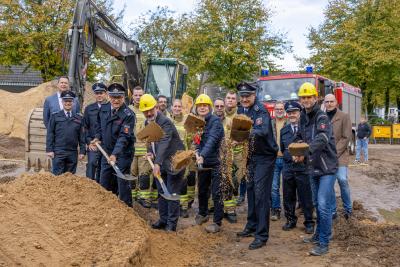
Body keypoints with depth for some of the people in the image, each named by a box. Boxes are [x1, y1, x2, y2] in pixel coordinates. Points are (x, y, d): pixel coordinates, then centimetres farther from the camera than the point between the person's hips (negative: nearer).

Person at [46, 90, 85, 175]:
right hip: (58, 152, -2)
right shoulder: (55, 116, 4)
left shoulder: (78, 117, 10)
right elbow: (50, 134, 2)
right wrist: (49, 150, -5)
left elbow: (82, 136, 9)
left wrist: (82, 151, 3)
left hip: (73, 153, 2)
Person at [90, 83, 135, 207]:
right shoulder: (103, 109, 2)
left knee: (122, 183, -1)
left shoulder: (128, 114, -19)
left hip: (122, 153, -7)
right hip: (107, 151, 7)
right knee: (104, 183, 16)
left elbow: (124, 137, -25)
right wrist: (97, 138, 0)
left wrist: (115, 154, -33)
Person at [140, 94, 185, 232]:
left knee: (172, 194, -2)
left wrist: (157, 163, -43)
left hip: (173, 162, -8)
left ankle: (171, 223, 8)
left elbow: (164, 143, -34)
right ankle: (163, 219, 28)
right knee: (161, 193, 15)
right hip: (160, 163, 8)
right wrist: (150, 152, -1)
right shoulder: (147, 122, 6)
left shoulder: (165, 122, -22)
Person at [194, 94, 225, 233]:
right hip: (203, 162, 7)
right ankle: (202, 214, 40)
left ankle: (217, 222, 6)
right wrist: (197, 152, -16)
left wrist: (203, 155, -40)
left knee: (216, 193, -4)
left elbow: (212, 139, -27)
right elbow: (197, 141, 5)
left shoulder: (215, 120, -14)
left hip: (215, 162, -7)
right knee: (202, 190, 19)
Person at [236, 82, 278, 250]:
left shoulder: (261, 111, -18)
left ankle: (262, 235, -5)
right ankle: (251, 226, 28)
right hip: (250, 155, 7)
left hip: (264, 156, -7)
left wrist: (251, 132, -52)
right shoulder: (241, 110, 5)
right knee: (251, 190, 14)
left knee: (261, 194, -10)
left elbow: (264, 130, -35)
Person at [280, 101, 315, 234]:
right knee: (288, 197, 10)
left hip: (303, 167, -5)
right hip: (288, 167, 5)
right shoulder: (284, 130, 13)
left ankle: (309, 222, 15)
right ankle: (290, 220, 24)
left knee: (305, 197, 2)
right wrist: (288, 157, 9)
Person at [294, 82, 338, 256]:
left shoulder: (322, 117, -15)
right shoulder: (303, 117, 8)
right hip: (313, 167, 8)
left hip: (327, 167, -8)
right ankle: (319, 235, 32)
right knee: (317, 204, 18)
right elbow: (299, 137, 10)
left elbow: (322, 139, -31)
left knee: (323, 205, -10)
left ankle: (324, 244, -2)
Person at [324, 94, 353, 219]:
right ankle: (332, 211, 15)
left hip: (340, 155, -3)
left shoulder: (344, 116, 0)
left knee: (342, 179, -15)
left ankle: (348, 208, 5)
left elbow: (346, 137, -5)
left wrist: (335, 153, -12)